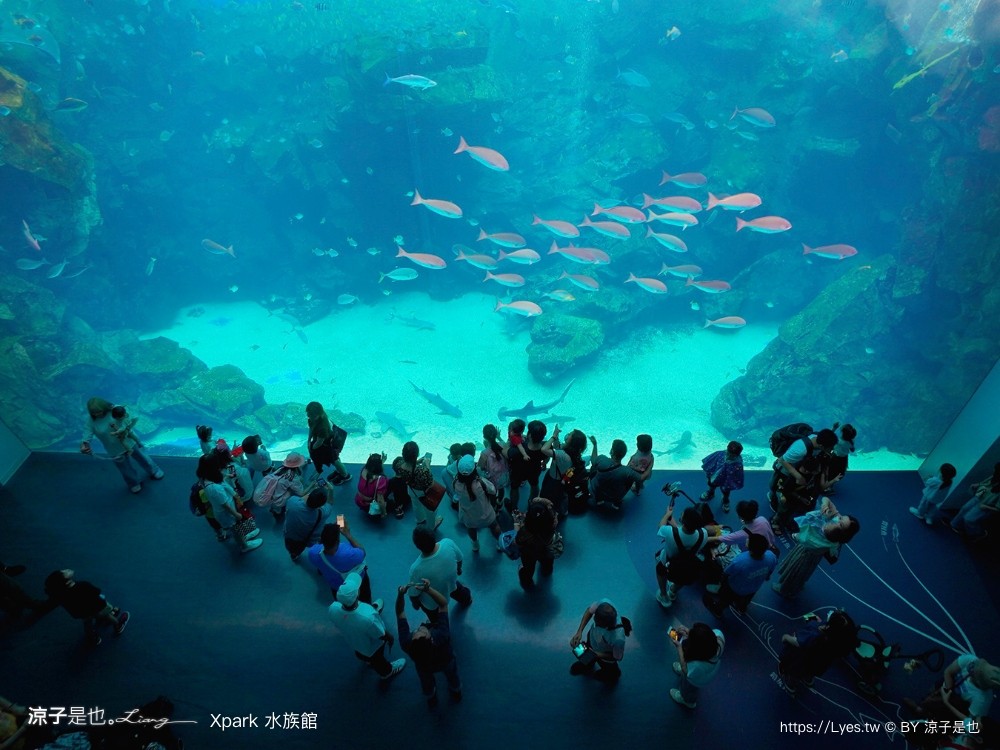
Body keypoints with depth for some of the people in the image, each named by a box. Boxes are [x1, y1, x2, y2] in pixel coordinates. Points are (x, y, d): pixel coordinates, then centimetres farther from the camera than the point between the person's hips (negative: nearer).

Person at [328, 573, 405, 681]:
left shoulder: (333, 609, -36)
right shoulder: (368, 617, -48)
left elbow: (337, 625, -11)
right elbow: (382, 635, -26)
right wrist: (390, 638, -4)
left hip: (352, 640, 4)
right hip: (372, 647, -3)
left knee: (361, 653, 39)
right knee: (377, 661, 31)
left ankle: (367, 660, 71)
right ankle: (387, 672, 62)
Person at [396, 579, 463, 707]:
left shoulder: (406, 643, -47)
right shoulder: (442, 636, -50)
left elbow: (400, 613, -34)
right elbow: (443, 603, -41)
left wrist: (400, 595, -49)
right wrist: (428, 589, -53)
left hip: (424, 667, 1)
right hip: (446, 661, -1)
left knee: (427, 683, 35)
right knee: (452, 676, 34)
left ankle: (431, 701, 64)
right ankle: (456, 695, 62)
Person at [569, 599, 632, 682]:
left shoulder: (618, 639, -47)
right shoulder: (603, 603, -40)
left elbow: (618, 657, -22)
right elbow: (589, 610, -14)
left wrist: (595, 655, -23)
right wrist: (579, 631, -20)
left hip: (606, 656, -4)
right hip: (591, 641, 4)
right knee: (574, 669, 25)